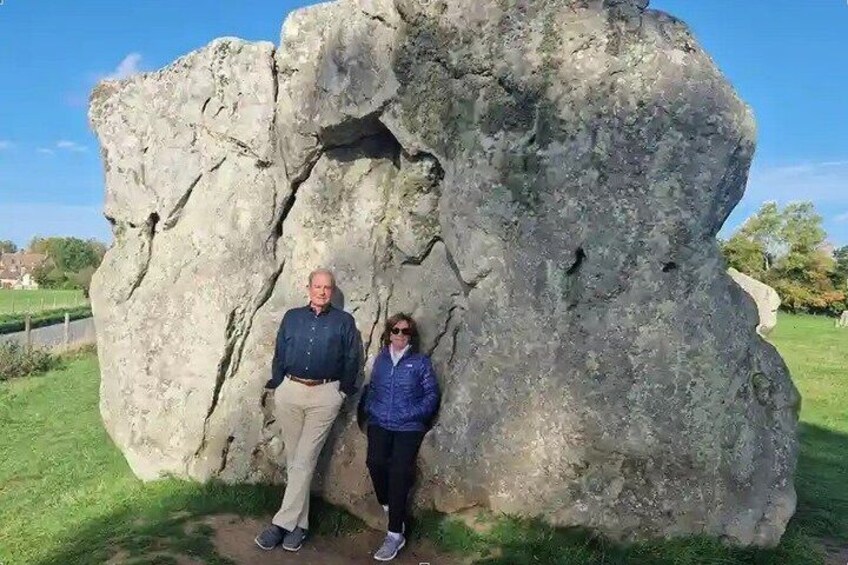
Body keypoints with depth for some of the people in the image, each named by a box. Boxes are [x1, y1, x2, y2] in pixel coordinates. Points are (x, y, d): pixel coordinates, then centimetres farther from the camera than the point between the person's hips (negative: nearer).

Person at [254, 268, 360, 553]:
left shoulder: (344, 321, 5)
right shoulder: (292, 317, 11)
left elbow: (351, 360, 5)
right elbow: (279, 354, 12)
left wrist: (344, 389, 0)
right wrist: (277, 385, 5)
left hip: (325, 396, -3)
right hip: (290, 392, 3)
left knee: (304, 460, -5)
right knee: (293, 460, 8)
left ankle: (282, 523, 1)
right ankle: (299, 524, 17)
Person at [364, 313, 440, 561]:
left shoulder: (420, 361, 5)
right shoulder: (380, 359, 15)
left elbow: (432, 394, 2)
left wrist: (414, 413, -9)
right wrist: (370, 409, 3)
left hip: (409, 426, -2)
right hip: (380, 422, 3)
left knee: (399, 470, -20)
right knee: (375, 462, -23)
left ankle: (395, 534, -13)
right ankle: (390, 510, 0)